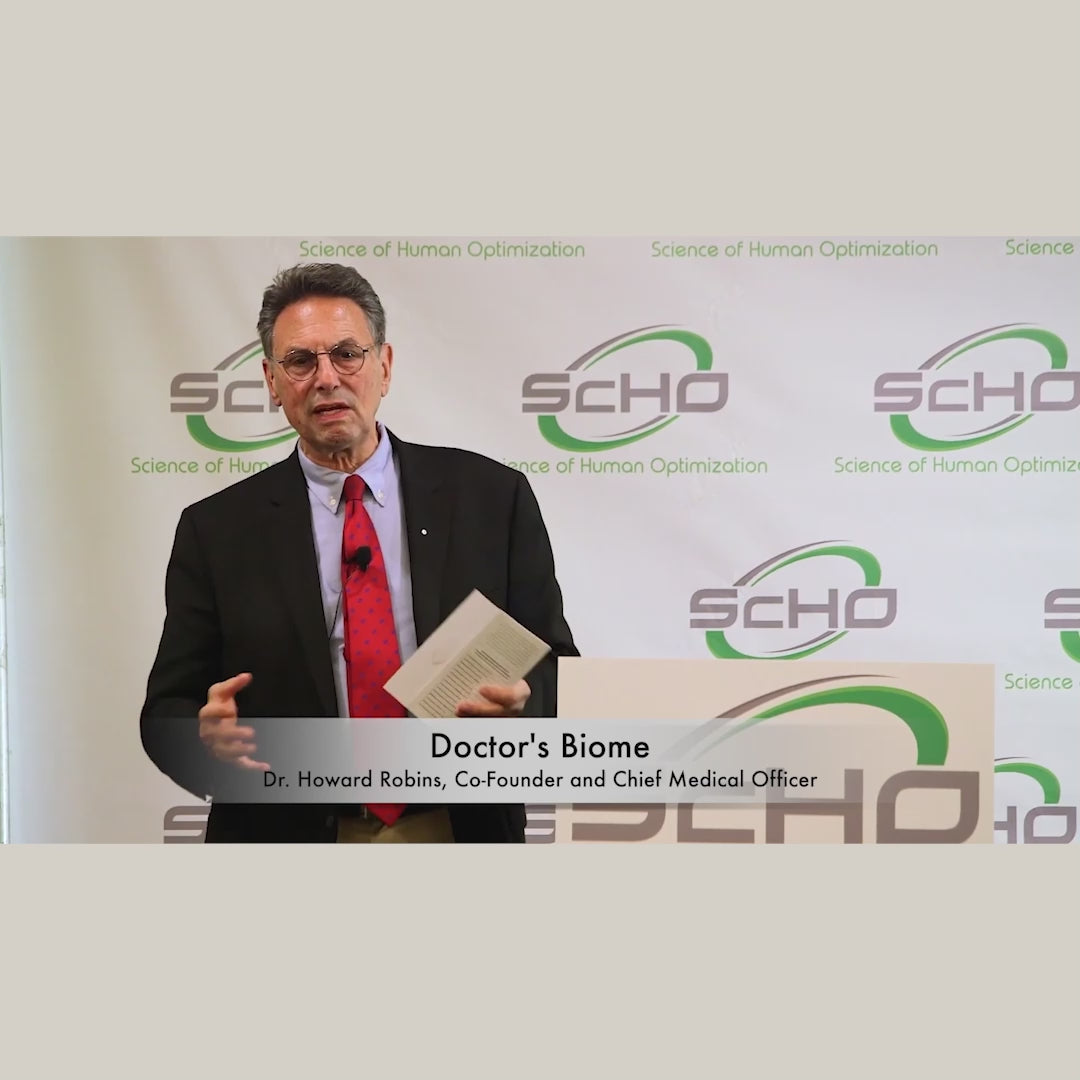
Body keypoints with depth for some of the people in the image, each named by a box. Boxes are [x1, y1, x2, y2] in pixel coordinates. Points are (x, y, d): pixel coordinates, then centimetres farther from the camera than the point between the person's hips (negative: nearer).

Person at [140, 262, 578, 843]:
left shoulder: (492, 496, -5)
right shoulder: (216, 529, -4)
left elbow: (557, 667, -2)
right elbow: (166, 711, -2)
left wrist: (519, 704, -23)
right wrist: (209, 736, -24)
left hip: (461, 827, 0)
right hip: (286, 834, 0)